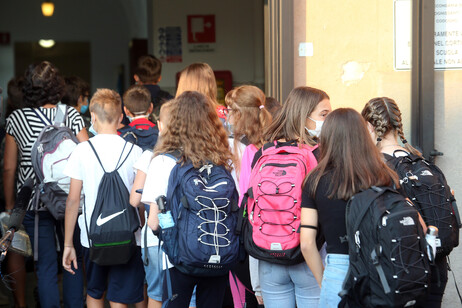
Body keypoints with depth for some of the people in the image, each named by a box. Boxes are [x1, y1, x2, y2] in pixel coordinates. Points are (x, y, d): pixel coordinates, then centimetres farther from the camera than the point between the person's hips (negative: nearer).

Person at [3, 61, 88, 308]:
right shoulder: (71, 115, -4)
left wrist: (10, 205, 11)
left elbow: (9, 169, 0)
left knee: (45, 266, 6)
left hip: (34, 203, 0)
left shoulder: (15, 119, -3)